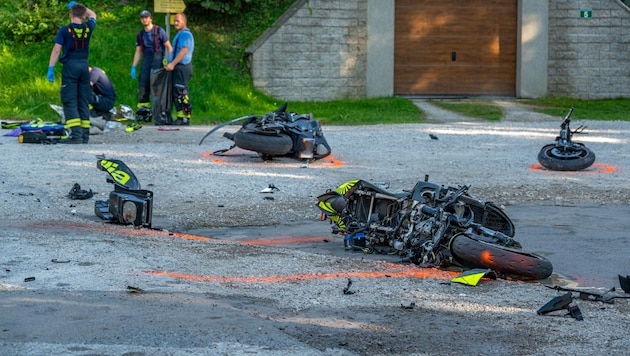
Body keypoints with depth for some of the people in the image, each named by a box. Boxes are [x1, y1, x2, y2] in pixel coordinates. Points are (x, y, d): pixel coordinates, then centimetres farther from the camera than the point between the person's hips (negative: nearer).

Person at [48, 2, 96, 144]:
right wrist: (78, 6, 29)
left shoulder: (65, 30, -5)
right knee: (84, 102, 9)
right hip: (84, 66, 4)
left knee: (70, 102, -5)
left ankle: (76, 135, -17)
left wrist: (50, 69, -8)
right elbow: (93, 15, 28)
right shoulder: (88, 28, 6)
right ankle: (85, 135, 8)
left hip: (70, 66, -4)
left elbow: (56, 50, -10)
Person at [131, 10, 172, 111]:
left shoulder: (159, 31, 0)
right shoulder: (140, 34, 16)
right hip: (146, 59, 5)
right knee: (143, 82, -1)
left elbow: (169, 47, -1)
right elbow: (138, 52, 20)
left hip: (157, 58, -5)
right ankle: (142, 105, 2)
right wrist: (133, 67, 12)